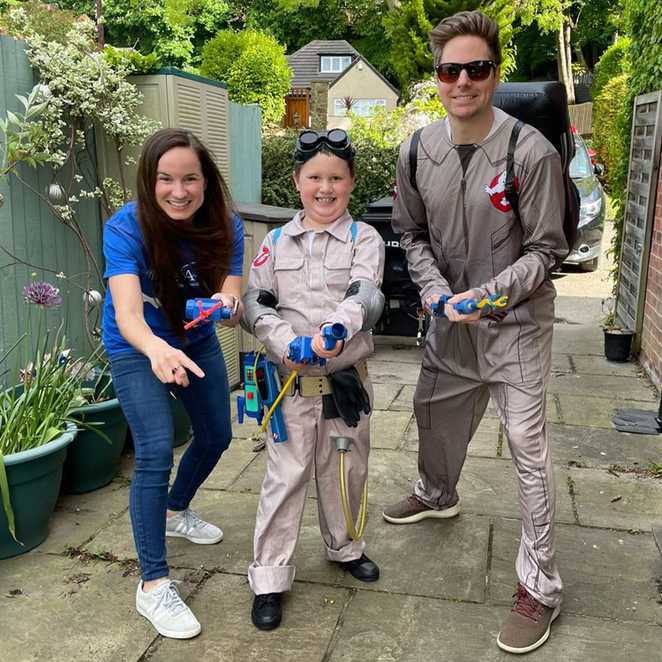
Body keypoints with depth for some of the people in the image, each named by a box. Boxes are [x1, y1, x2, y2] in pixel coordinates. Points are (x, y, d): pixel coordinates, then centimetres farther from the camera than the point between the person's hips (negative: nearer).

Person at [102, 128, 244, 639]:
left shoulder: (225, 226, -19)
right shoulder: (126, 229, -30)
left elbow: (232, 303, -23)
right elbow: (127, 314, -42)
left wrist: (228, 305, -48)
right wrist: (157, 349, -64)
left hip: (197, 342, 5)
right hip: (136, 349, -5)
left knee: (216, 437, 14)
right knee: (156, 452, -17)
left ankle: (175, 511, 44)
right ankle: (153, 585, -5)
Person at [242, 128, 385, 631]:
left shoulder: (364, 239, -1)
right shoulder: (277, 241, 4)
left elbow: (366, 296, -17)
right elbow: (255, 303, 0)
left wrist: (338, 327, -39)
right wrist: (288, 343, -18)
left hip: (347, 379, 0)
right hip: (292, 382, 0)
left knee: (346, 470, 17)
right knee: (285, 477, 4)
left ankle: (344, 546, 42)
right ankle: (269, 577, 18)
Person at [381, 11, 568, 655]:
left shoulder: (531, 152, -18)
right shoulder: (417, 151, -4)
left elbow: (545, 250, -12)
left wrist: (482, 296, -23)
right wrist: (437, 292, -9)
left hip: (516, 321, -5)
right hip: (449, 318, 5)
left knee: (527, 446, -5)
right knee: (433, 412, 22)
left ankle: (539, 586, 10)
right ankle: (437, 495, 54)